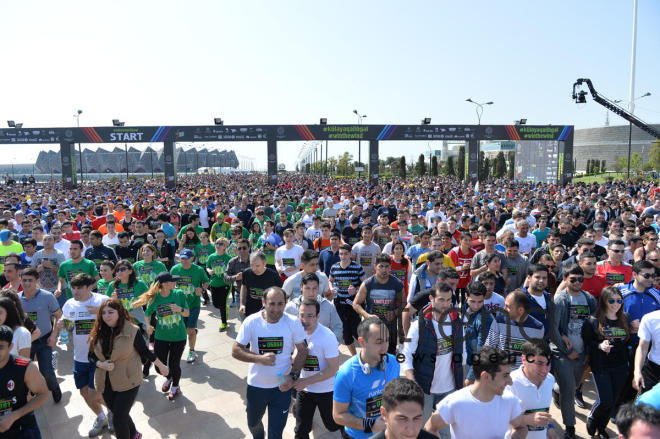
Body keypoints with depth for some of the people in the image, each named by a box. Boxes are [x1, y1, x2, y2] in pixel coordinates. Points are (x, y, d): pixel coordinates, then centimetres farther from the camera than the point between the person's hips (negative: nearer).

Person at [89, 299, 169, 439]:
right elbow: (91, 356, 7)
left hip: (128, 382, -5)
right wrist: (101, 364, -13)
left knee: (119, 418, -5)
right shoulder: (98, 332, -3)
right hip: (106, 383, 5)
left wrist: (161, 366, 3)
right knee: (116, 412, 19)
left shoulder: (132, 331, -16)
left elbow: (146, 352, -5)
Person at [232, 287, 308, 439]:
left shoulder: (293, 323, -16)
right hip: (256, 386, 2)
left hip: (282, 386, -1)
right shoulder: (251, 322, -16)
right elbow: (235, 351, -13)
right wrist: (260, 358, -28)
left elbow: (302, 351, -5)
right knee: (253, 423, 28)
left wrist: (293, 375, -18)